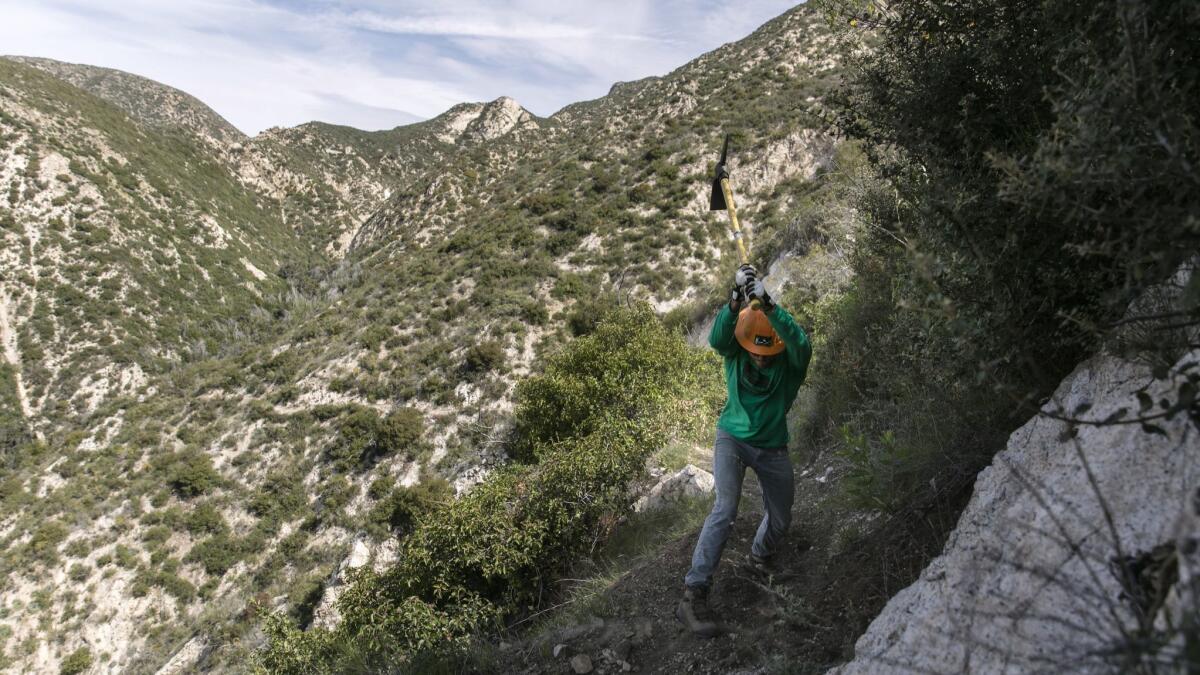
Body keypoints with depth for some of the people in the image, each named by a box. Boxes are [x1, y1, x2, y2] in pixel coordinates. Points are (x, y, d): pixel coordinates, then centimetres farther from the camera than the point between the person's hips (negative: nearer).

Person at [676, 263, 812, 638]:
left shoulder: (791, 363, -19)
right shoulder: (733, 352, -17)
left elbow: (802, 344, -43)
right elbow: (717, 337, -40)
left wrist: (767, 304, -56)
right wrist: (736, 302, -57)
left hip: (772, 449, 2)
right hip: (732, 438, -2)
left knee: (780, 519, 15)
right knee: (725, 509, -22)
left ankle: (761, 556, 50)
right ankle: (693, 596, -22)